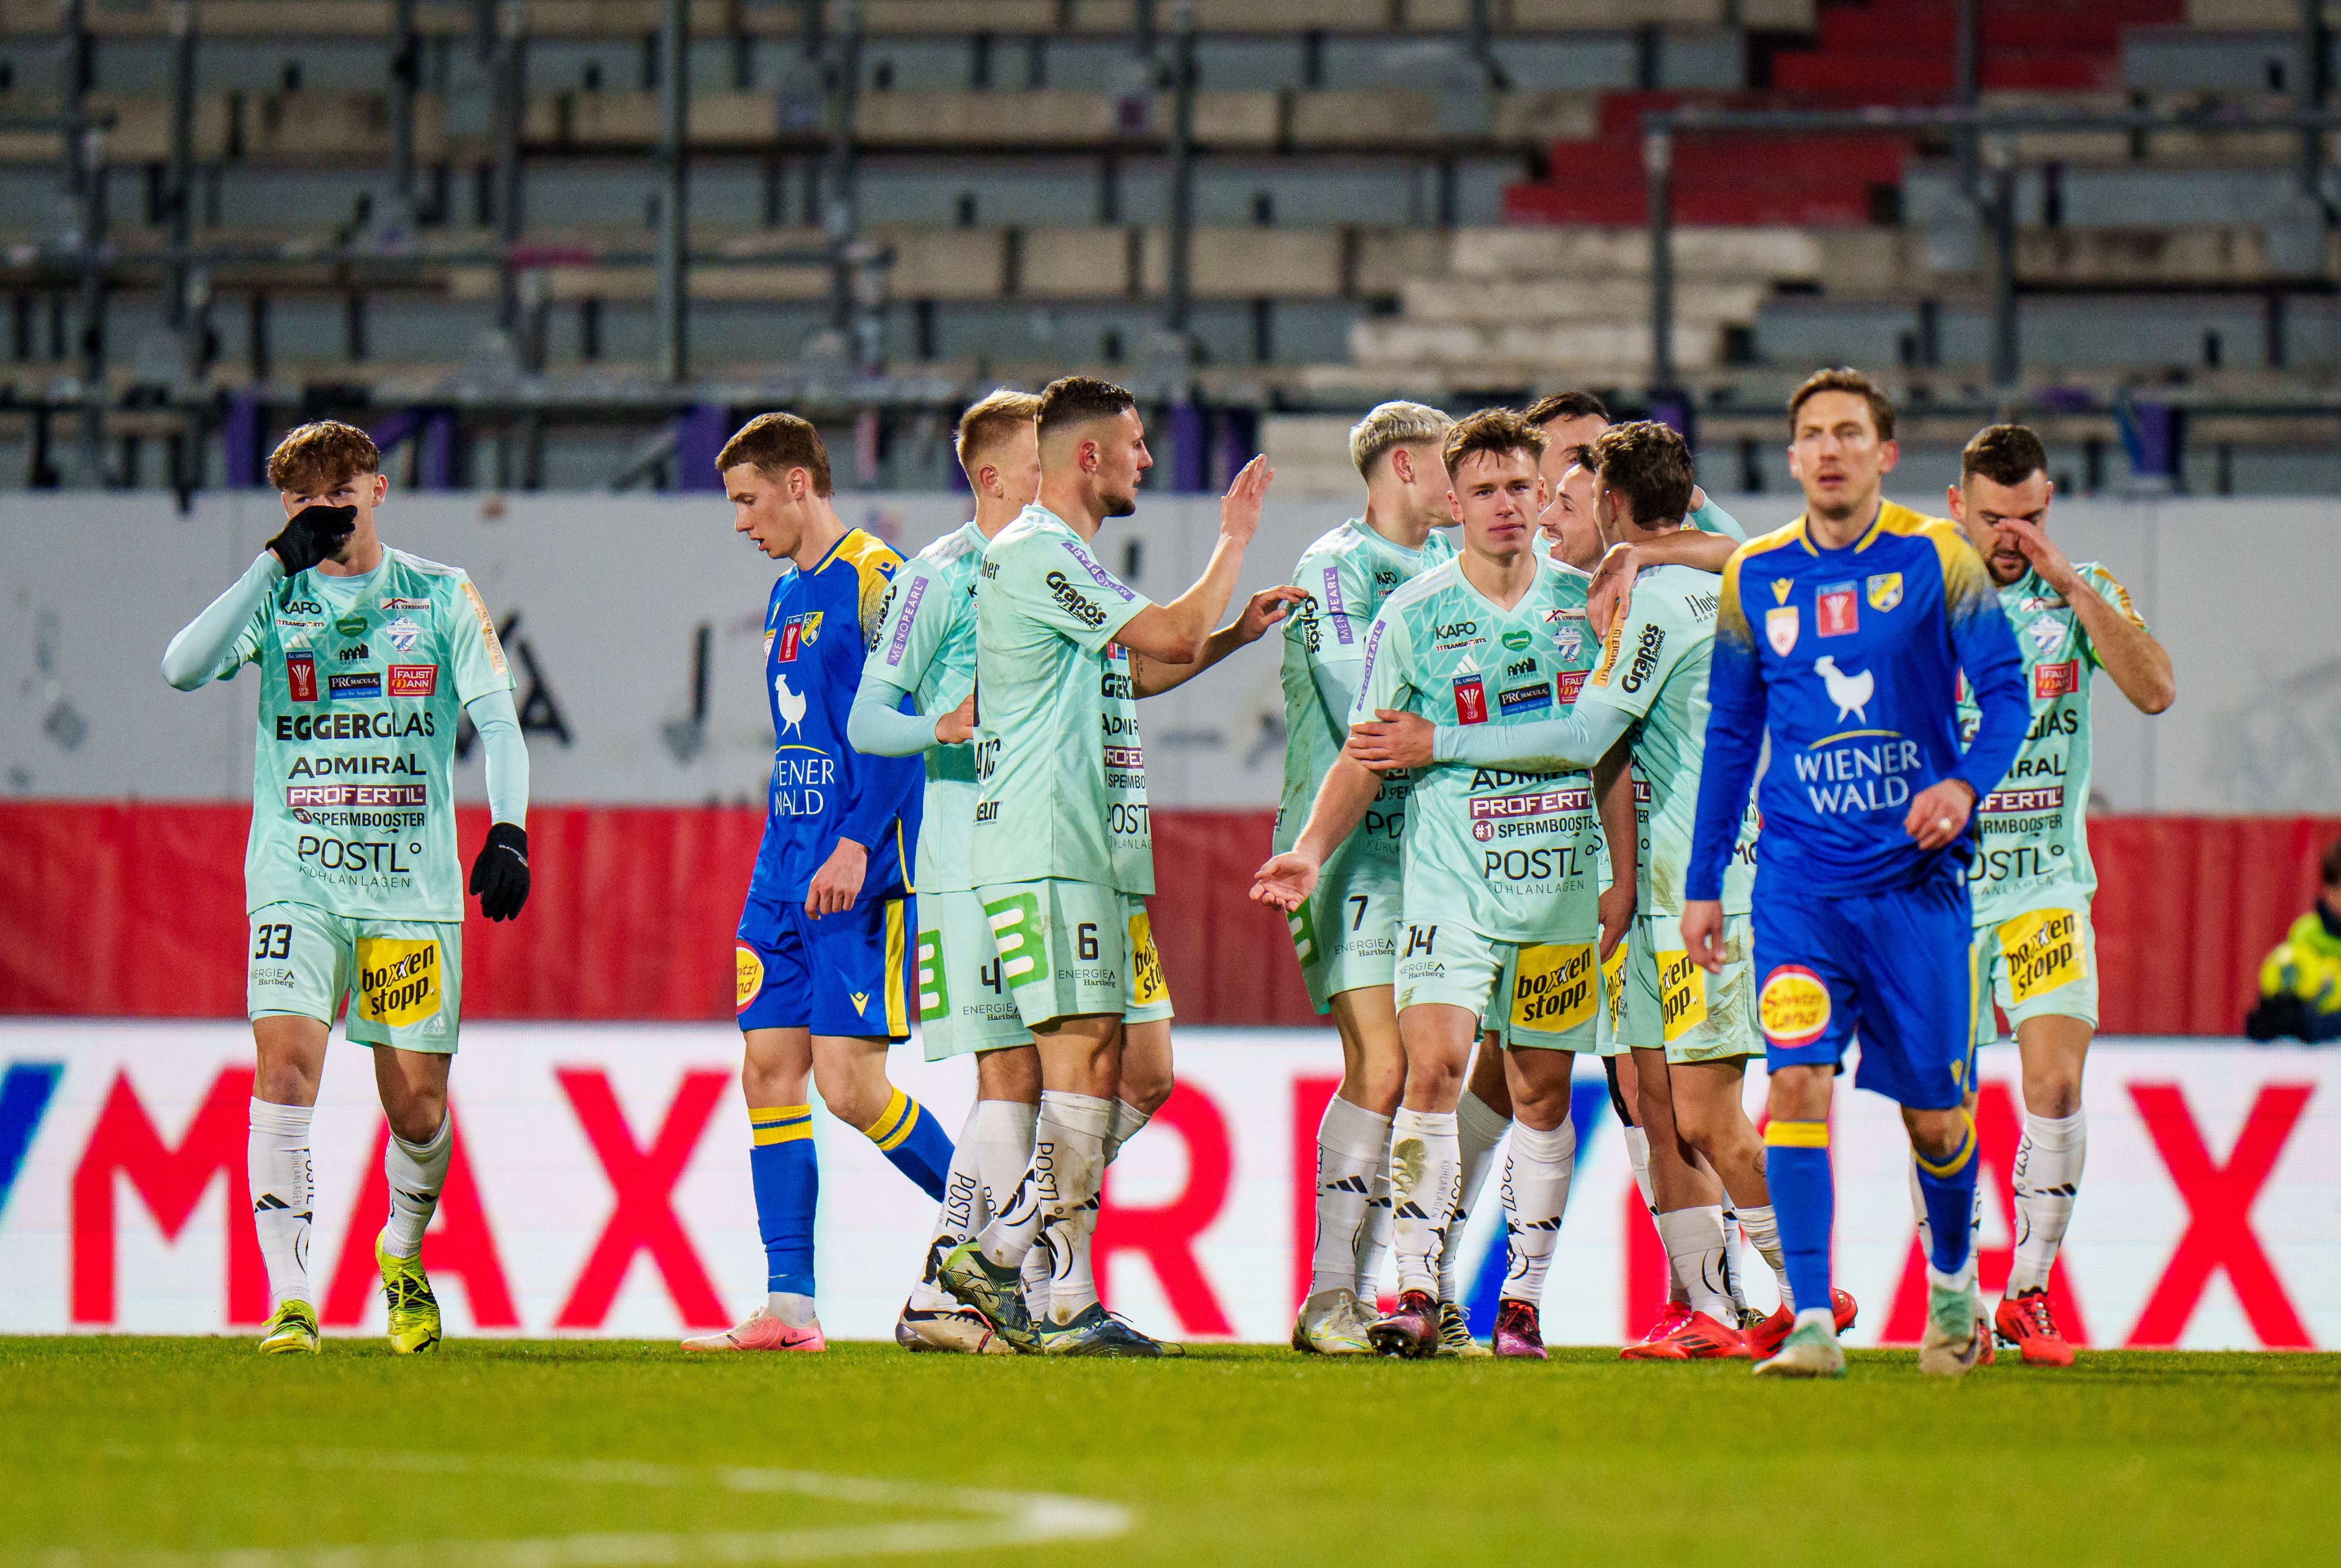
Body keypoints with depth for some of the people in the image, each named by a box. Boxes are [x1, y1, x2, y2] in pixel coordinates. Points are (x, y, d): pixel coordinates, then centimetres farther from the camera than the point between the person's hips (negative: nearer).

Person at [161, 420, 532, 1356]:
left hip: (413, 888, 1)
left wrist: (508, 831, -14)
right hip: (296, 882, -1)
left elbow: (496, 716, 1)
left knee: (417, 1103, 2)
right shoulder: (275, 597, 5)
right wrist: (279, 561, -17)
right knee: (286, 1064, -20)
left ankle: (404, 1252, 34)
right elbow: (183, 668, -12)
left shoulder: (441, 597, 7)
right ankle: (289, 1302, -20)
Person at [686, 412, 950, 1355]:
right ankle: (788, 1306, 1)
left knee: (848, 1084, -12)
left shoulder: (873, 580, -9)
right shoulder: (786, 597, 18)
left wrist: (856, 846, -22)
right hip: (788, 869, 9)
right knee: (768, 1069, 1)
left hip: (860, 870, -9)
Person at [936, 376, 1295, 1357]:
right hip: (1047, 855, -10)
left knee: (1142, 1070, 7)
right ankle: (1070, 1305, -12)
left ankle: (997, 1253, 10)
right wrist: (1235, 541, -2)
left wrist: (1235, 635, 31)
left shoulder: (1066, 559, 22)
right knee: (1085, 1055, -13)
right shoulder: (1032, 554, -11)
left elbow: (1121, 676, 38)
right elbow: (1172, 636, -16)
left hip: (1102, 855, 10)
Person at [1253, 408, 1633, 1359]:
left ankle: (1522, 1298, 13)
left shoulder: (1583, 604, 6)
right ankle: (1415, 1289, -17)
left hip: (1561, 887, 3)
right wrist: (1312, 849, -12)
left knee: (1542, 1093, 5)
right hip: (1450, 881, -3)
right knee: (1432, 1067, -17)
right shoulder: (1413, 618, -1)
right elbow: (1365, 755, 1)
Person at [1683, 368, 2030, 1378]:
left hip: (1916, 876, -1)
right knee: (1797, 1078, -16)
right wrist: (1702, 883, 12)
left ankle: (1953, 1283, 33)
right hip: (1800, 875, 1)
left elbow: (2006, 689, -2)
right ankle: (1811, 1322, -15)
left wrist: (1967, 782, -22)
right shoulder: (1756, 577, 7)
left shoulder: (1934, 556, -1)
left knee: (1935, 1112, 6)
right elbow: (1730, 734, 14)